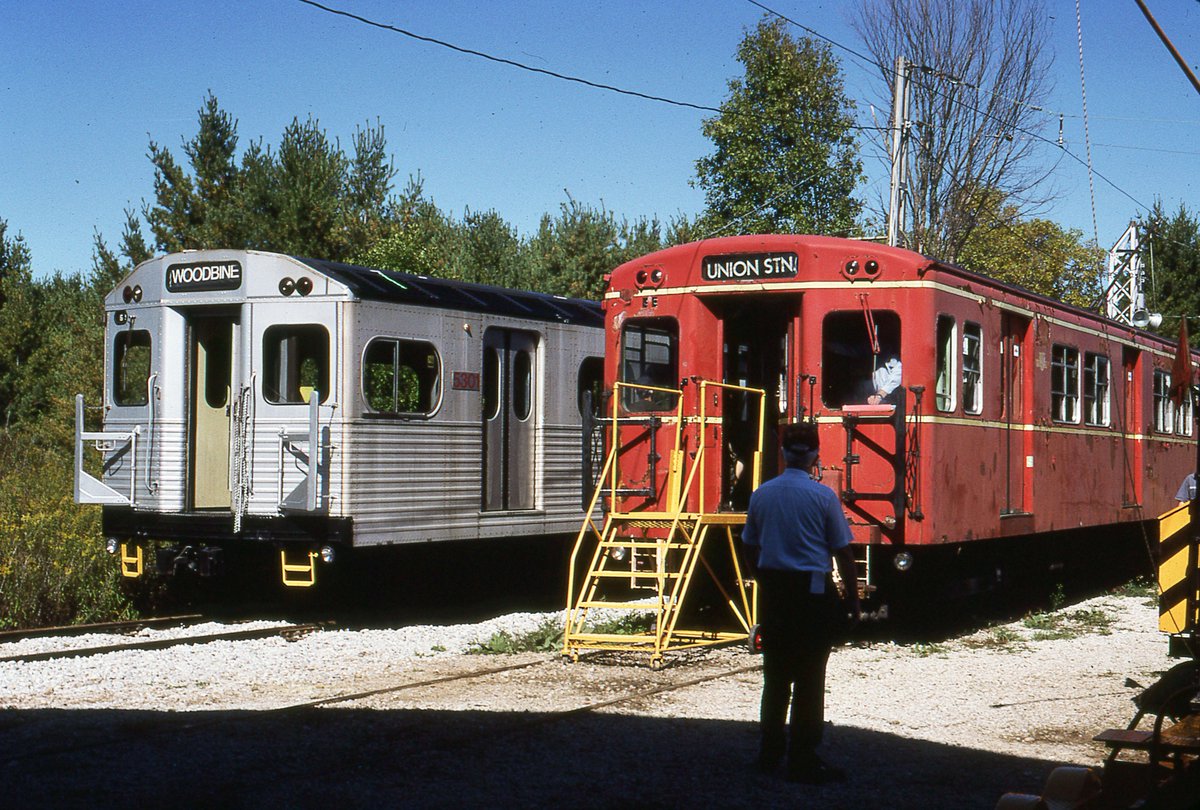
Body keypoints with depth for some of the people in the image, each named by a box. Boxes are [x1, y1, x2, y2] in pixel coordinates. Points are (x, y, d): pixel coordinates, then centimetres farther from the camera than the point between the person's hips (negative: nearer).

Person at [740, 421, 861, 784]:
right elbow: (843, 553, -6)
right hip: (813, 591, -5)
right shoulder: (823, 496, -9)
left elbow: (750, 550, 12)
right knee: (809, 679, 0)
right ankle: (802, 760, 2)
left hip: (772, 591, 5)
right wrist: (853, 601, 2)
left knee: (776, 674, 14)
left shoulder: (761, 494, 4)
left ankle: (770, 753, 21)